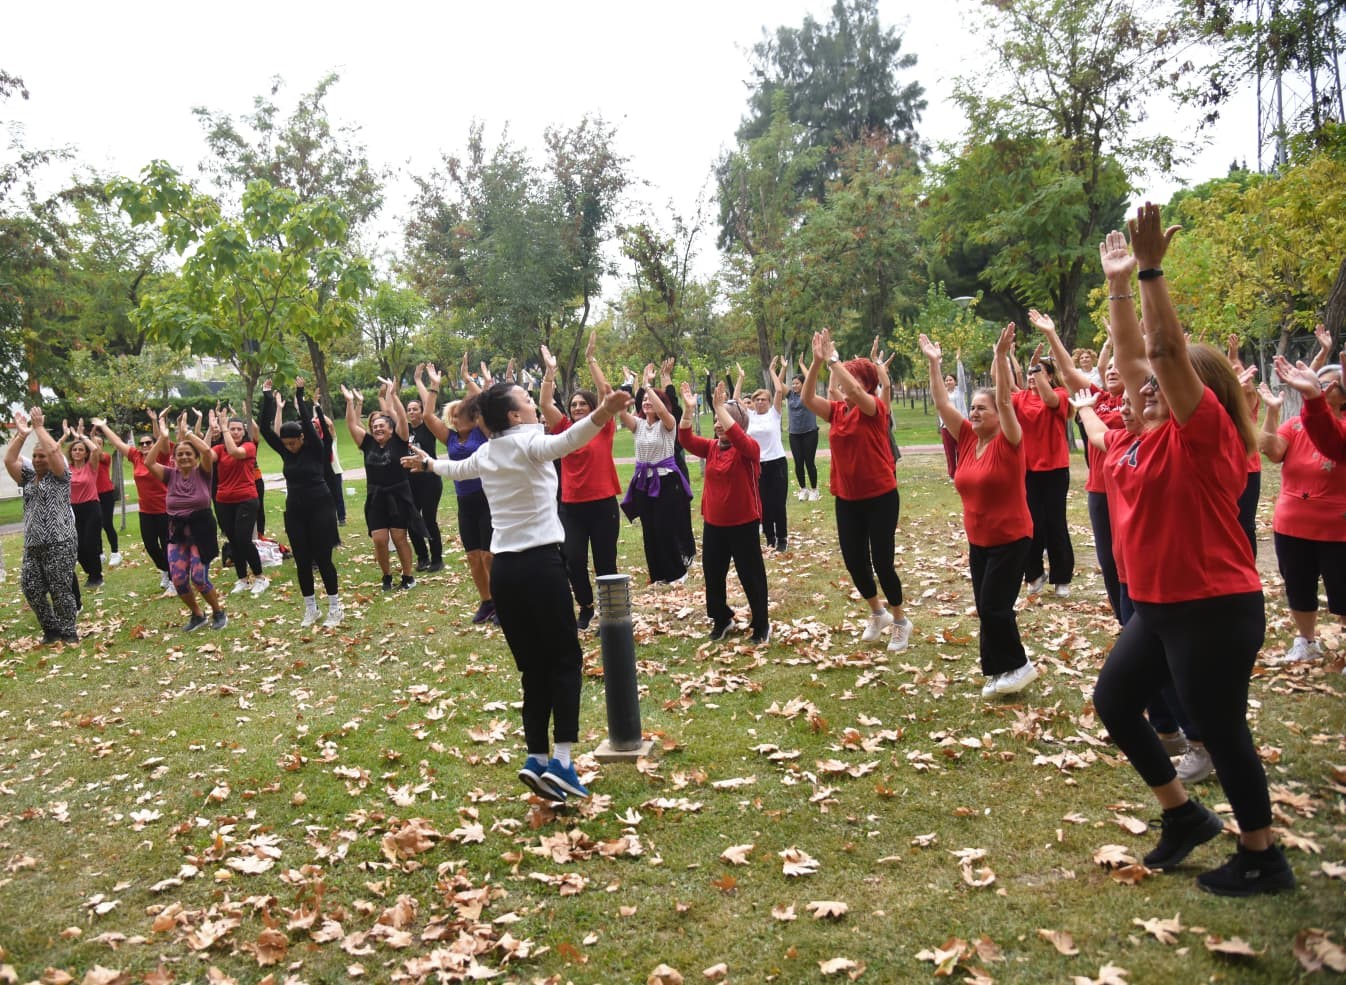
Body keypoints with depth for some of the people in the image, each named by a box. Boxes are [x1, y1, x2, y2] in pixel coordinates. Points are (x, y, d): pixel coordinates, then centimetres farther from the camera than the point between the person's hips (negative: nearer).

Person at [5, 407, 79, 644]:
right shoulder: (28, 478, 17)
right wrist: (21, 434, 0)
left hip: (59, 544, -7)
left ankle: (69, 634, 8)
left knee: (60, 591, -4)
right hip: (33, 546, 7)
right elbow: (9, 460, 5)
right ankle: (51, 631, 19)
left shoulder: (59, 477, 0)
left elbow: (54, 450, -15)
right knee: (31, 591, 5)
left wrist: (39, 427, -7)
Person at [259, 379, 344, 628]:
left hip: (320, 508, -5)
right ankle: (310, 608, 18)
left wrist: (299, 396, -24)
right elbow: (265, 429, -2)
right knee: (302, 561, 7)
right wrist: (268, 399, -7)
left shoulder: (315, 449, -8)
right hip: (294, 511, 5)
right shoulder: (286, 452, 4)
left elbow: (308, 424, -23)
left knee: (323, 559, -2)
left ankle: (335, 608, 7)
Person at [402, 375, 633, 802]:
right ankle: (561, 760, -10)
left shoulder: (486, 452, 13)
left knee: (534, 667, 12)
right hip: (540, 563, -6)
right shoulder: (527, 443, -6)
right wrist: (601, 415, -48)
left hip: (503, 569, 6)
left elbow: (458, 468, 37)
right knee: (566, 659, 0)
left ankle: (537, 758, 6)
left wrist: (428, 463, 59)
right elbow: (563, 442, -30)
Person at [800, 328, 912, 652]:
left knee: (881, 562, -1)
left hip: (880, 497, -6)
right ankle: (878, 614, 34)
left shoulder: (876, 409, -12)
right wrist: (816, 361, -18)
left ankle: (901, 622, 20)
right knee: (853, 561, 11)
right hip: (846, 499, 6)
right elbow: (807, 398, -10)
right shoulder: (837, 410, 4)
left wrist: (832, 358, -26)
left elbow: (854, 391, -31)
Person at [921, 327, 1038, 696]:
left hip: (1011, 538, -7)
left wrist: (1001, 357, -34)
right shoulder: (967, 438, 1)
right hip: (978, 540, 7)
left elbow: (1006, 401, -27)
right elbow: (942, 404, 0)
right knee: (987, 609, 10)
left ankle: (1018, 665, 12)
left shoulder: (1008, 442, -14)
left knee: (993, 607, -7)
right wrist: (933, 363, -4)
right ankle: (1001, 671, 22)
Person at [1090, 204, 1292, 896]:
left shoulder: (1206, 433, -14)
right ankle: (1184, 815, 30)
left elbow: (1168, 350, -24)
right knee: (1113, 700, 15)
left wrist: (1151, 271, -25)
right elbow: (1131, 356, 12)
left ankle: (1263, 858, 23)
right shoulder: (1156, 437, 7)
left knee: (1220, 729, 3)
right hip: (1158, 606, 9)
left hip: (1215, 610, -9)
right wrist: (1118, 284, 11)